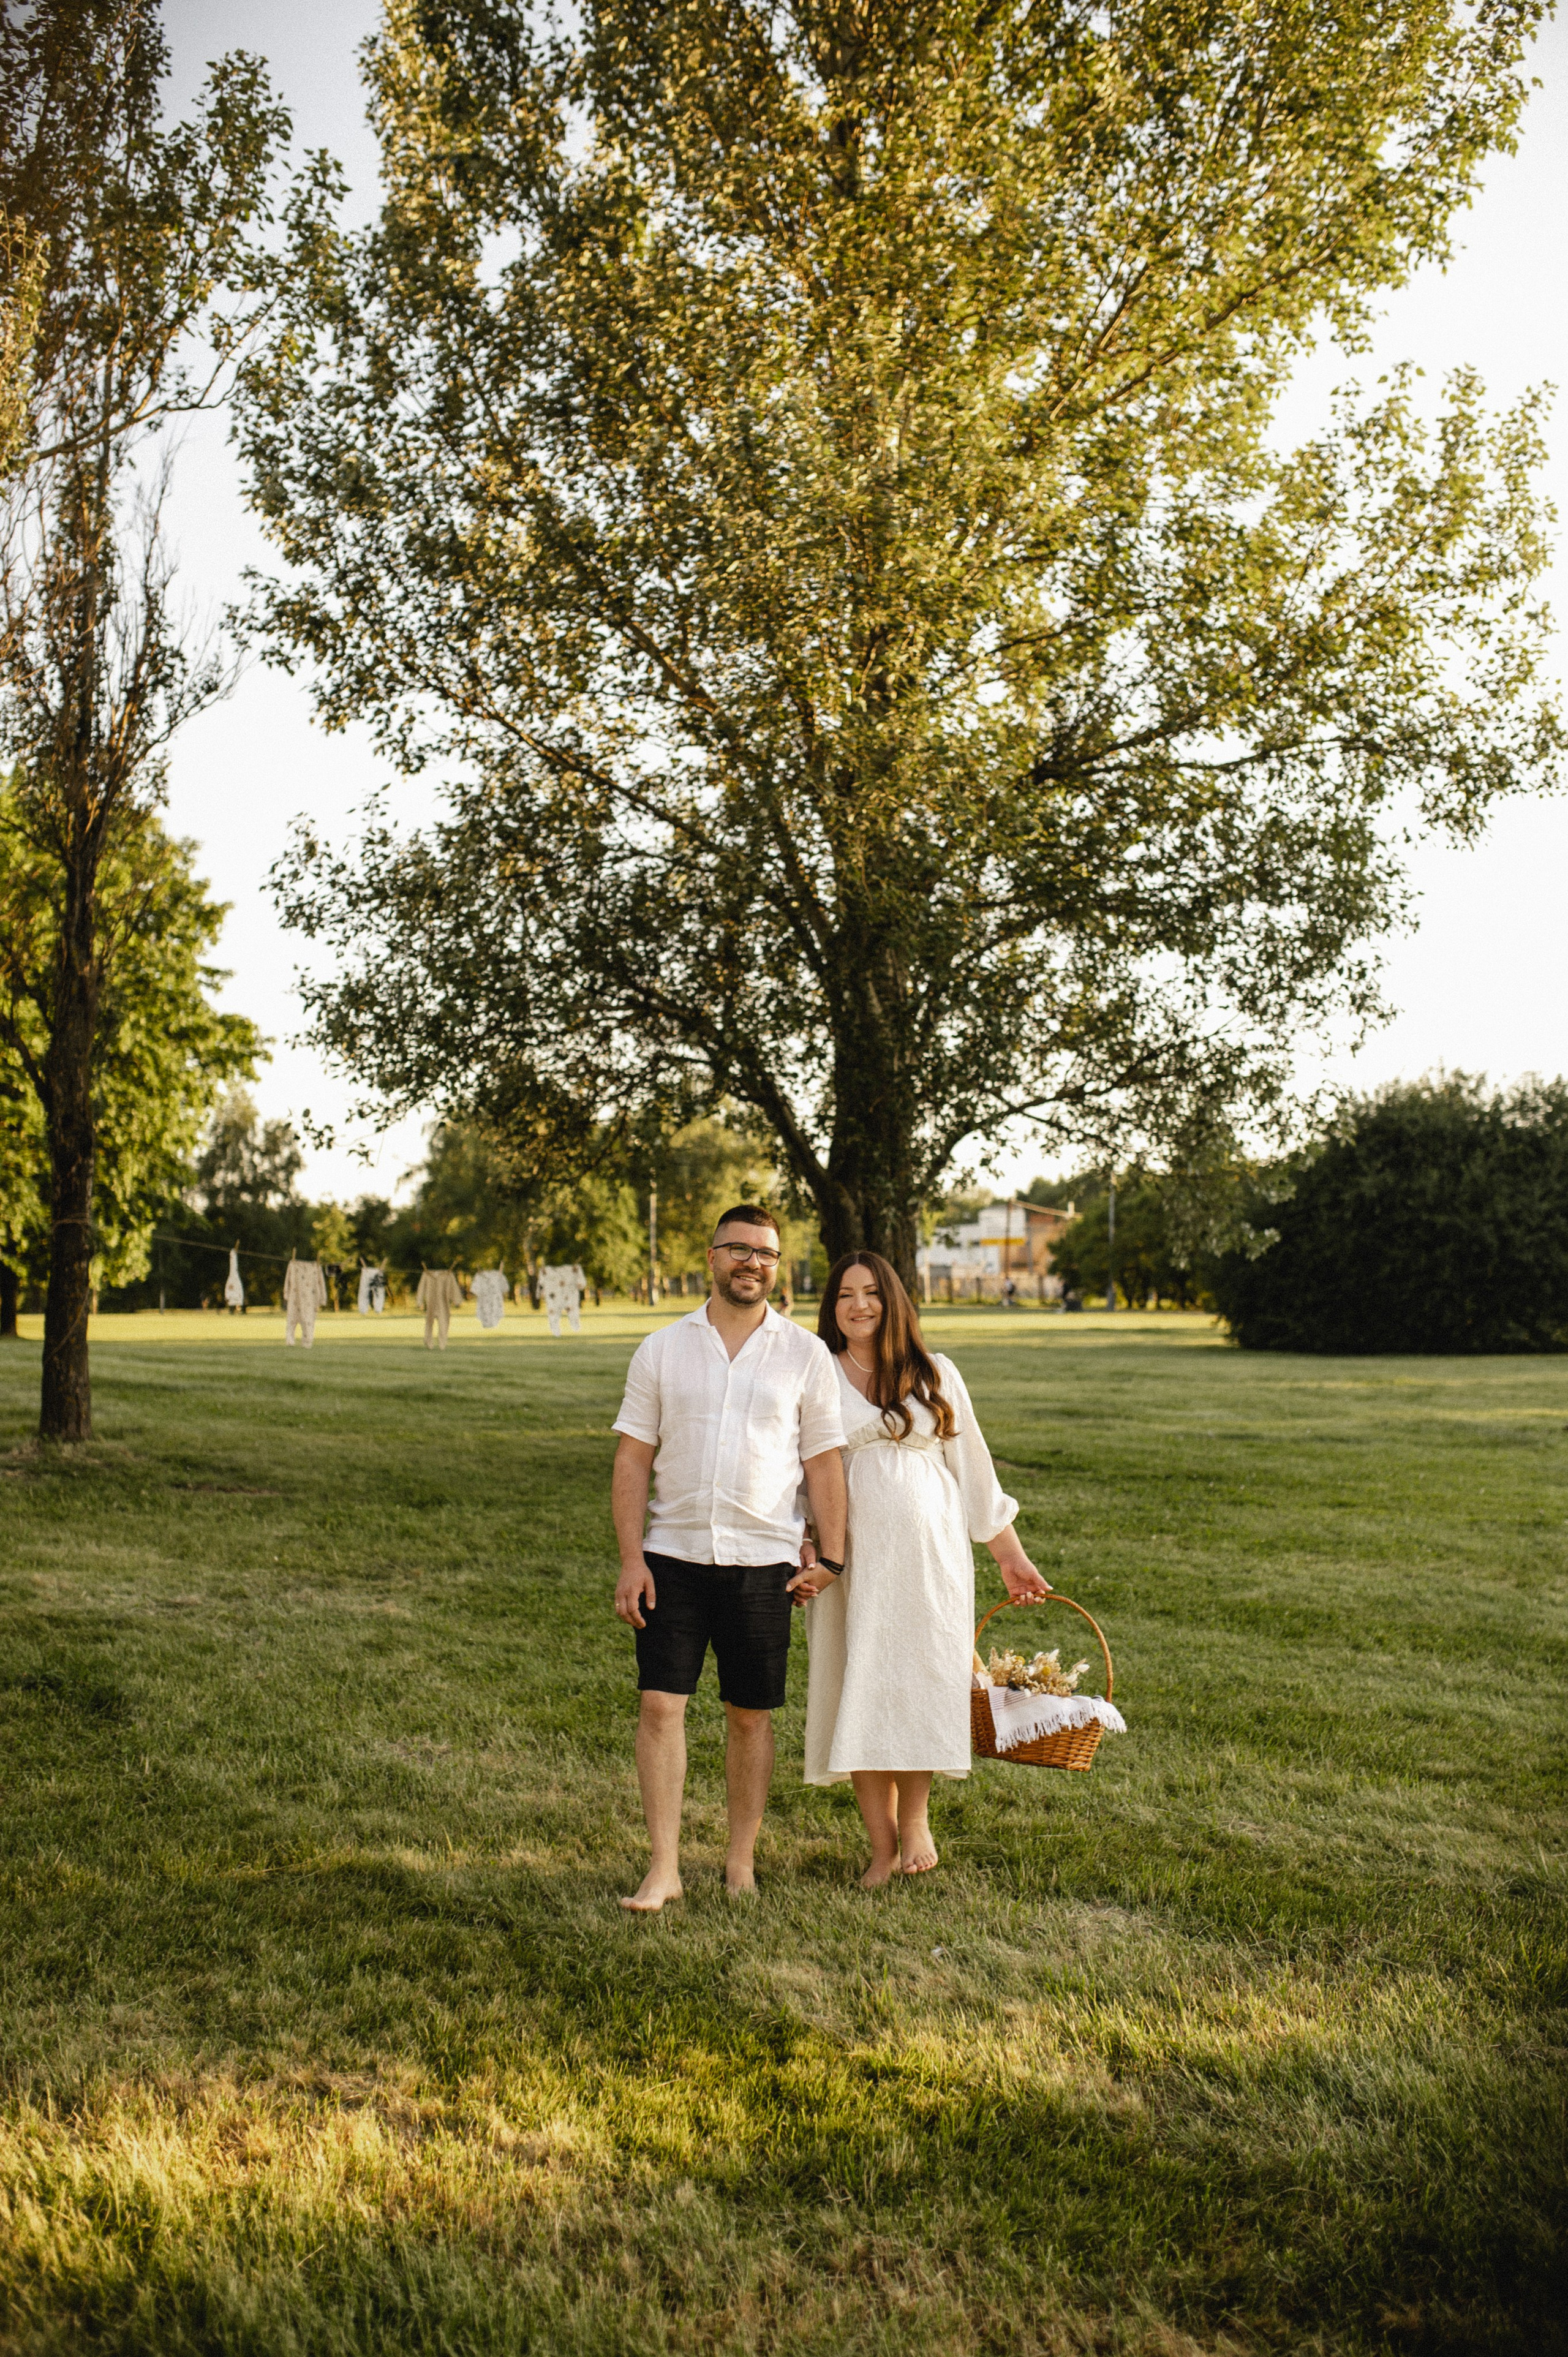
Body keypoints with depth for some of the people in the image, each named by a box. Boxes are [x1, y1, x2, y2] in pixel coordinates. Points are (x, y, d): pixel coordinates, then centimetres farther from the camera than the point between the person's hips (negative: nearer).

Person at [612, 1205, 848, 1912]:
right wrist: (630, 1560, -4)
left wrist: (830, 1558, 1)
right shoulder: (662, 1349, 4)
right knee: (660, 1705, -4)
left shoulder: (805, 1355, 3)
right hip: (673, 1555, 0)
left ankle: (740, 1860, 24)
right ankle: (664, 1867, 7)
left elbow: (823, 1463, 5)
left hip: (762, 1561, 0)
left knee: (750, 1715, 8)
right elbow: (633, 1458, 3)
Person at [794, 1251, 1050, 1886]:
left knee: (923, 1685, 2)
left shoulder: (935, 1376, 8)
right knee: (859, 1690, 1)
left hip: (927, 1556, 1)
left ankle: (915, 1821, 24)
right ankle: (882, 1843, 14)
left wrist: (1010, 1554, 12)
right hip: (849, 1560, -1)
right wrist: (803, 1554, -11)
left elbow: (972, 1467, 12)